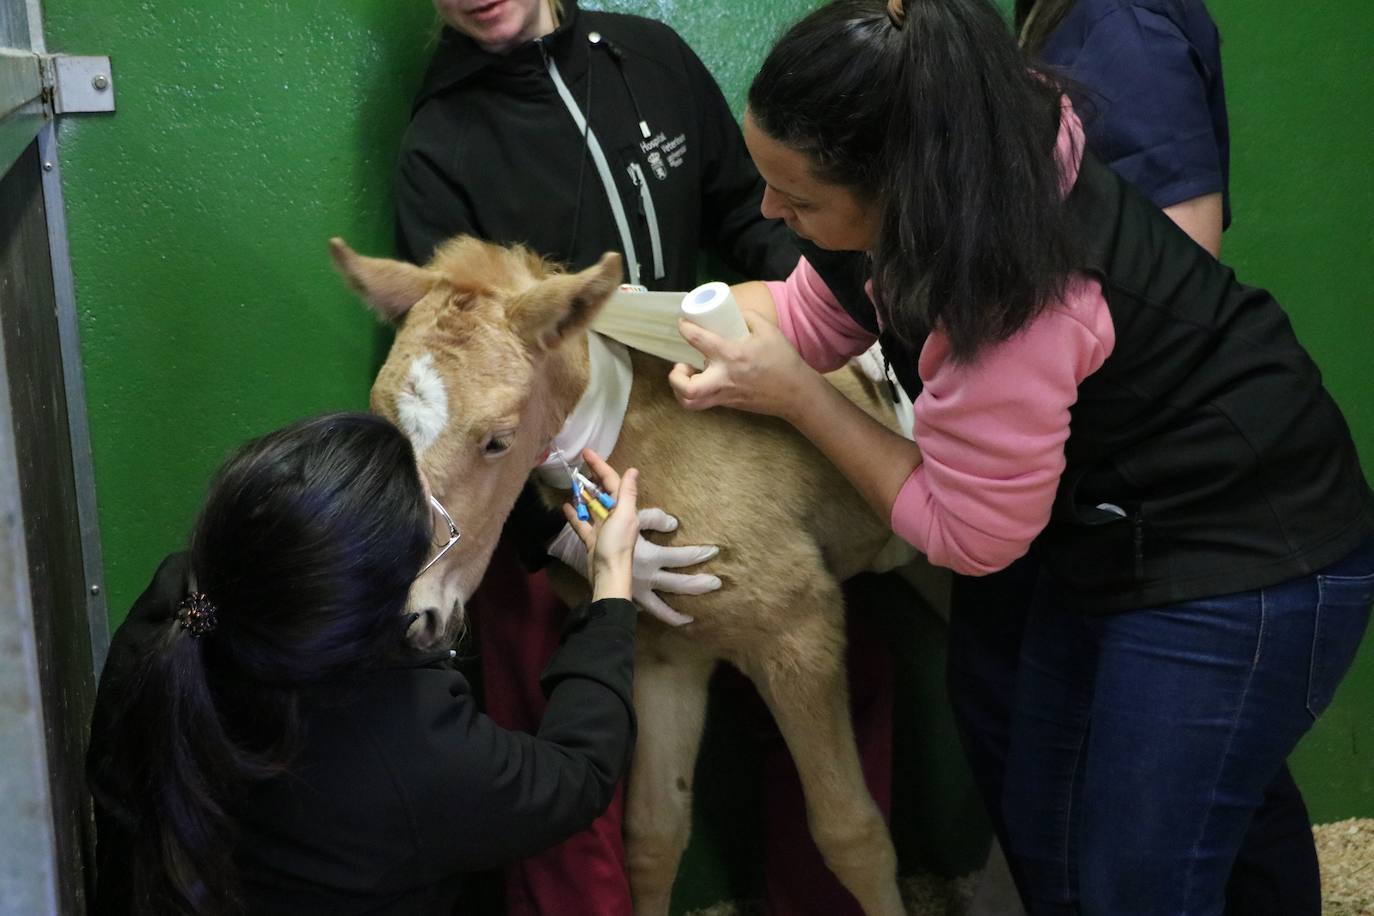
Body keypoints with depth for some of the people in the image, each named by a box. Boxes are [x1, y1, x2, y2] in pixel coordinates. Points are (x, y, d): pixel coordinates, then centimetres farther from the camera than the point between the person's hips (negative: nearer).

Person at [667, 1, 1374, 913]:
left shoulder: (1007, 298, -36)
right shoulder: (961, 164, -13)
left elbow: (967, 535, -21)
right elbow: (812, 314, 0)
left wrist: (795, 396, -19)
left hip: (1242, 569, -9)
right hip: (1114, 531, 9)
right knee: (1043, 842, 18)